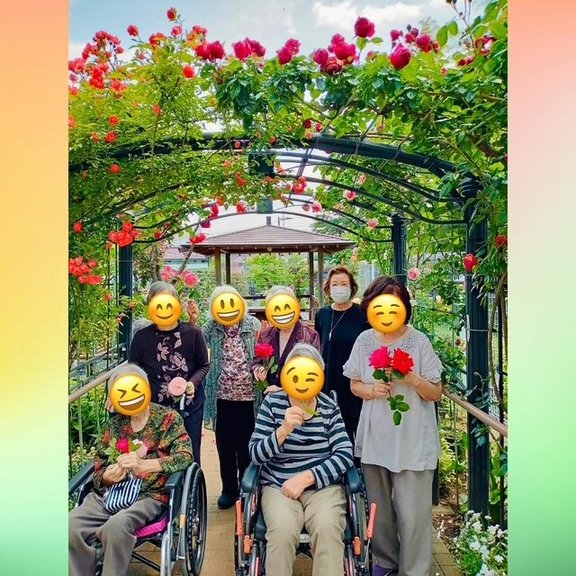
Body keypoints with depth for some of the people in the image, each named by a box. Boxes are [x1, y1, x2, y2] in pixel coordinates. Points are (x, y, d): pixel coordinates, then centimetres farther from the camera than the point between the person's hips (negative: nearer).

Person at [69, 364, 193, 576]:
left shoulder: (168, 417, 1)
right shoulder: (113, 424, 13)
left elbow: (185, 456, -11)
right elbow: (98, 470, 16)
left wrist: (143, 464, -24)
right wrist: (108, 475, -10)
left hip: (148, 495, -4)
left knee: (117, 525, -32)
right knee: (71, 526, -22)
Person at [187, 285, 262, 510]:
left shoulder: (253, 324, -3)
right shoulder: (212, 327, 2)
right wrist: (193, 321, -16)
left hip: (247, 397, -2)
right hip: (222, 397, 2)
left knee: (245, 446, 11)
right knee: (225, 446, 14)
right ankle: (229, 489, 33)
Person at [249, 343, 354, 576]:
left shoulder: (330, 407, 2)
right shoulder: (272, 402, -1)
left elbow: (344, 455, -5)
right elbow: (255, 455, -6)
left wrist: (306, 478, -15)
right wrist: (283, 430, -24)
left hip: (322, 486, 1)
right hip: (278, 486, 0)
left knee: (327, 529, -29)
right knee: (283, 531, -28)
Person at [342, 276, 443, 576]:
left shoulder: (419, 342, -9)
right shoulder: (364, 340, 0)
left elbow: (436, 393, -4)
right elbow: (354, 385, 7)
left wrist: (414, 380, -23)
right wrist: (372, 390, -14)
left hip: (413, 441, -3)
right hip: (374, 438, 3)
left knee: (412, 512, 2)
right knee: (378, 507, 17)